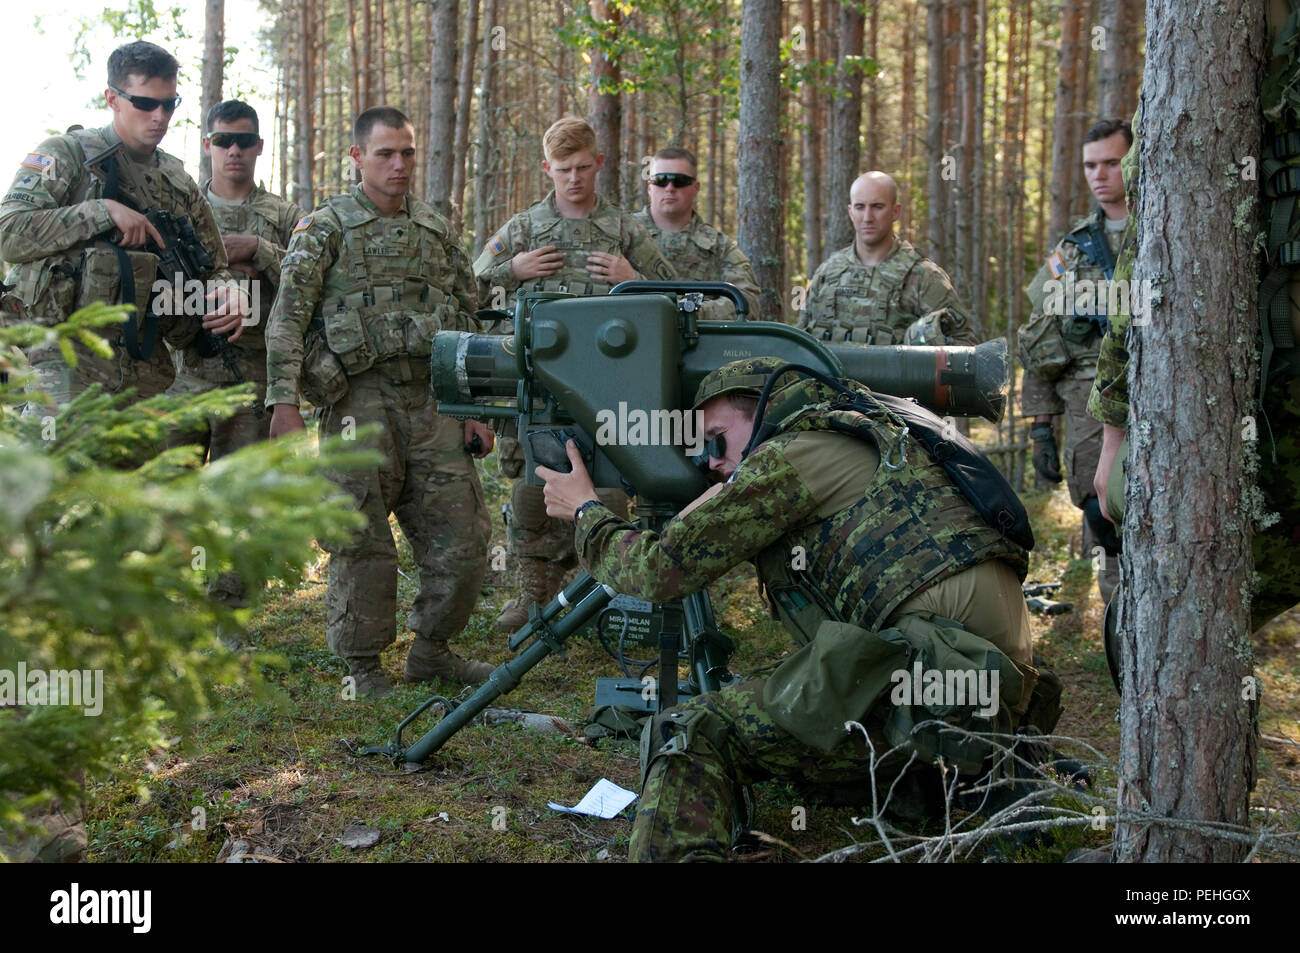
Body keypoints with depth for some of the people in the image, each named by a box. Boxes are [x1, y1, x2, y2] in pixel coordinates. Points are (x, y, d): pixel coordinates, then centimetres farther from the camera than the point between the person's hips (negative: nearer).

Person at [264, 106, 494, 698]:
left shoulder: (438, 232, 16)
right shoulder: (325, 227, 1)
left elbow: (467, 323, 18)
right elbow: (287, 317, -6)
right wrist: (283, 401, -16)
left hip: (433, 399, 5)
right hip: (360, 399, -5)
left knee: (462, 534, 4)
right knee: (363, 540, -1)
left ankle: (432, 652, 21)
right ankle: (363, 666, 13)